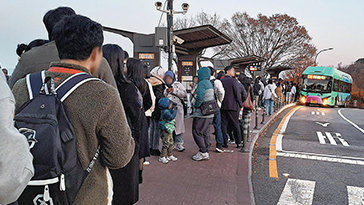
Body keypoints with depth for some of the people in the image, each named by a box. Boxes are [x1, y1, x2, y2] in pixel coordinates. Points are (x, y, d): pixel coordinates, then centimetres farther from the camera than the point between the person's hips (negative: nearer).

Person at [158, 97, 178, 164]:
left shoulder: (168, 110, 9)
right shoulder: (166, 112, -22)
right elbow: (171, 117, -32)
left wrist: (173, 108, 4)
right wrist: (174, 111, -22)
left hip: (170, 130, 10)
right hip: (166, 131, -10)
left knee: (171, 143, 17)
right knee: (166, 144, -5)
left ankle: (170, 155, 29)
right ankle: (162, 157, 5)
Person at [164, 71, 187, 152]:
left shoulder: (178, 84, 9)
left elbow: (184, 94, -2)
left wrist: (174, 91, -8)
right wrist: (166, 92, -10)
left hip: (178, 108, 0)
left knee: (179, 126, 2)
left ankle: (179, 144, 13)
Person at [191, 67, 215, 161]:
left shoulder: (202, 83, -15)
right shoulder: (209, 83, 15)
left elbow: (199, 97, -24)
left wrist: (196, 106, -10)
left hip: (202, 114, -10)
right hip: (209, 114, 10)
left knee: (197, 132, -2)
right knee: (205, 133, 14)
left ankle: (203, 152, 1)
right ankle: (206, 152, 21)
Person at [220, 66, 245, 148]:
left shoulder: (221, 81, 2)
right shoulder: (234, 81, -10)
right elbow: (238, 94, -11)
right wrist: (241, 105, 0)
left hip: (223, 106, 3)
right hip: (233, 106, -3)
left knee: (223, 125, 8)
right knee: (235, 125, 9)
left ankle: (225, 142, 10)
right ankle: (238, 142, 17)